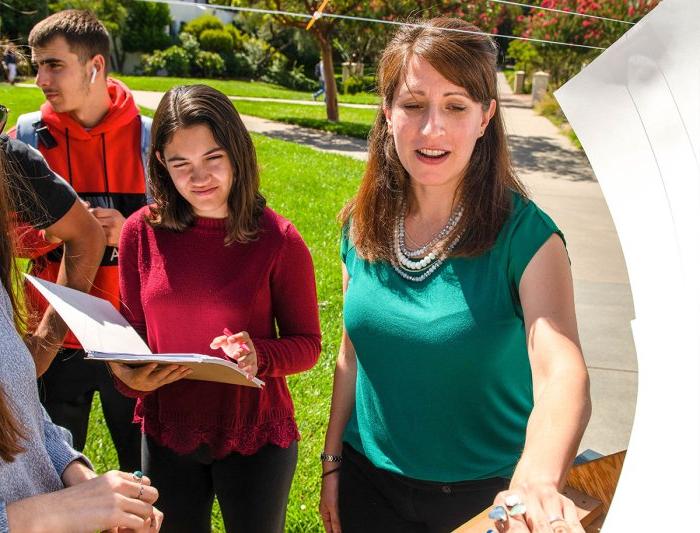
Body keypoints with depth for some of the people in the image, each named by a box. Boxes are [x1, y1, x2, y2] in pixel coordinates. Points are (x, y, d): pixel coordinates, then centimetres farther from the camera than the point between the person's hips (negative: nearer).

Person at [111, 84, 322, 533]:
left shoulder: (278, 239, -14)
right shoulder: (142, 231, -7)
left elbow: (307, 343, -7)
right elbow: (130, 328, 4)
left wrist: (259, 355, -27)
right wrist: (130, 374, -17)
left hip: (254, 437, -2)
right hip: (166, 433, 3)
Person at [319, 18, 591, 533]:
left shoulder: (524, 235, -19)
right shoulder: (363, 225, -6)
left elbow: (562, 376, -32)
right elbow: (352, 354, 4)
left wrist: (538, 480, -50)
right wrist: (332, 462, 7)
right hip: (369, 480, 4)